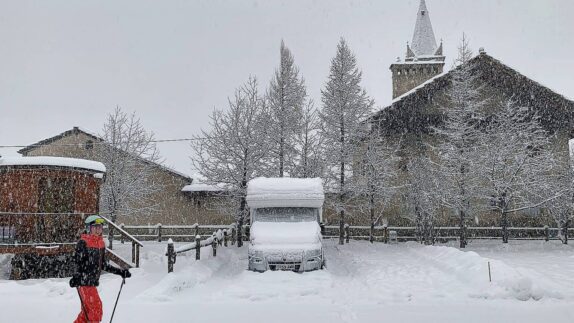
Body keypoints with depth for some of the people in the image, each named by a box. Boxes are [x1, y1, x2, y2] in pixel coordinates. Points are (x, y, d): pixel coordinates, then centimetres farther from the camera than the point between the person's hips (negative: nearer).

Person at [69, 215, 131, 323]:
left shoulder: (101, 243, 11)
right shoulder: (83, 243, -9)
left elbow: (103, 265, 17)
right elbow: (78, 262, -16)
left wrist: (120, 272, 15)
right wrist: (77, 277, -34)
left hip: (93, 282, 7)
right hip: (84, 282, -7)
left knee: (87, 310, 13)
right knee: (95, 307, -9)